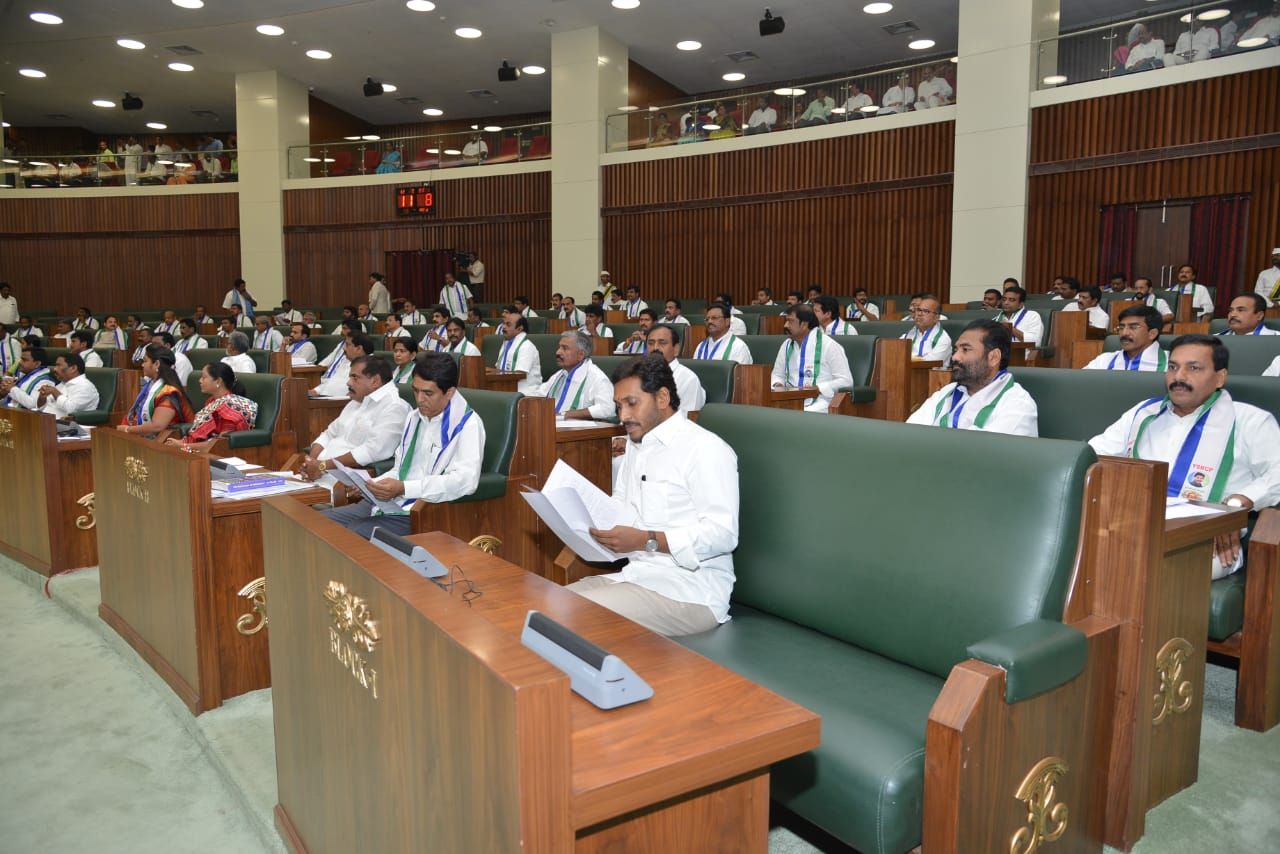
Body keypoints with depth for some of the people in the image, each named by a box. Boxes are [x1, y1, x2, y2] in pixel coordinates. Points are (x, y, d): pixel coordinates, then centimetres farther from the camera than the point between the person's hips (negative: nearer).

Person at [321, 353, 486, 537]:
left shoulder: (467, 424, -9)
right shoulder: (414, 417, 18)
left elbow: (466, 479, -24)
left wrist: (404, 488, -27)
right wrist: (372, 485, 2)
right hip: (387, 502, 9)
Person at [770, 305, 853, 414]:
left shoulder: (828, 346, -5)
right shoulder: (787, 346, 13)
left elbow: (846, 381, -6)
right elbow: (777, 374, 24)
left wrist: (818, 388, -18)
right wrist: (778, 384, 0)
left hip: (819, 402, -5)